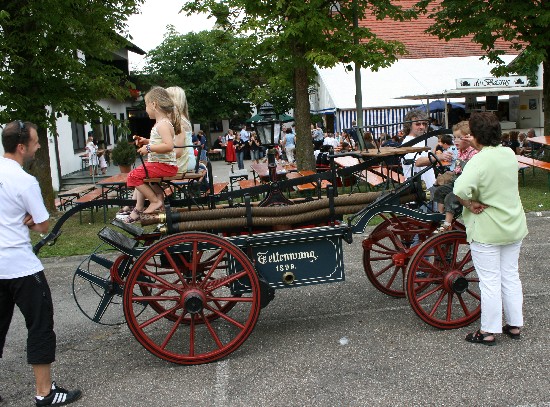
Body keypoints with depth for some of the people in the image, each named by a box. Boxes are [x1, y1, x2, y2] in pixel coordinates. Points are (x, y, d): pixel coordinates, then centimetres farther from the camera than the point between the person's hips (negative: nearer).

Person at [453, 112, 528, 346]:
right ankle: (515, 325, 28)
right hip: (514, 227, 7)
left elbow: (460, 189, -37)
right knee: (511, 276, 17)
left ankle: (488, 332, 14)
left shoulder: (479, 161, -22)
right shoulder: (509, 154, 0)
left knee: (490, 282, 2)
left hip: (486, 230, -7)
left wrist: (470, 204, -20)